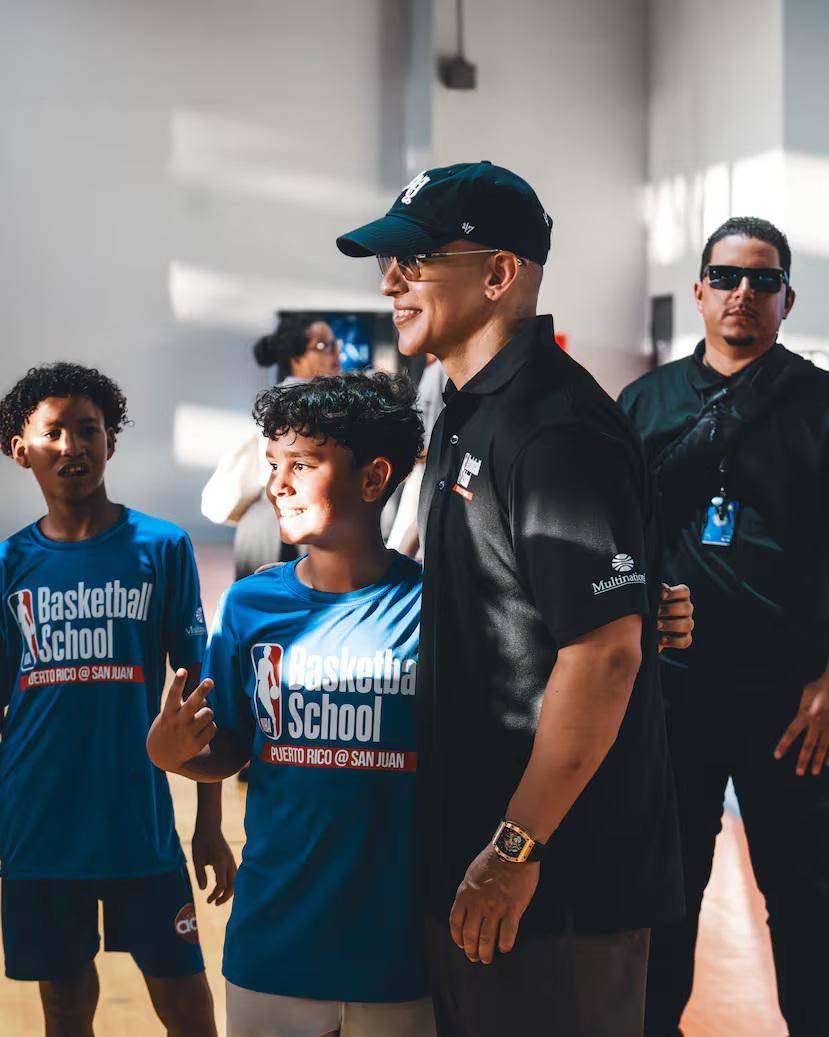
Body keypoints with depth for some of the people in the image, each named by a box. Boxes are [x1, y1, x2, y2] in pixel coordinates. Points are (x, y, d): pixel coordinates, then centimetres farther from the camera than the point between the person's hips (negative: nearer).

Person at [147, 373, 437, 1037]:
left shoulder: (431, 603, -7)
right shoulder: (251, 604, 1)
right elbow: (229, 754, 6)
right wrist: (172, 751, -12)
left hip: (400, 945, -2)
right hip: (272, 943, 2)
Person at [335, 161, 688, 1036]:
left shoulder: (558, 428, -19)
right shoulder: (468, 418, 13)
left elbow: (606, 653, -24)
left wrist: (515, 848, -22)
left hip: (562, 878, -10)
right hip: (467, 857, 10)